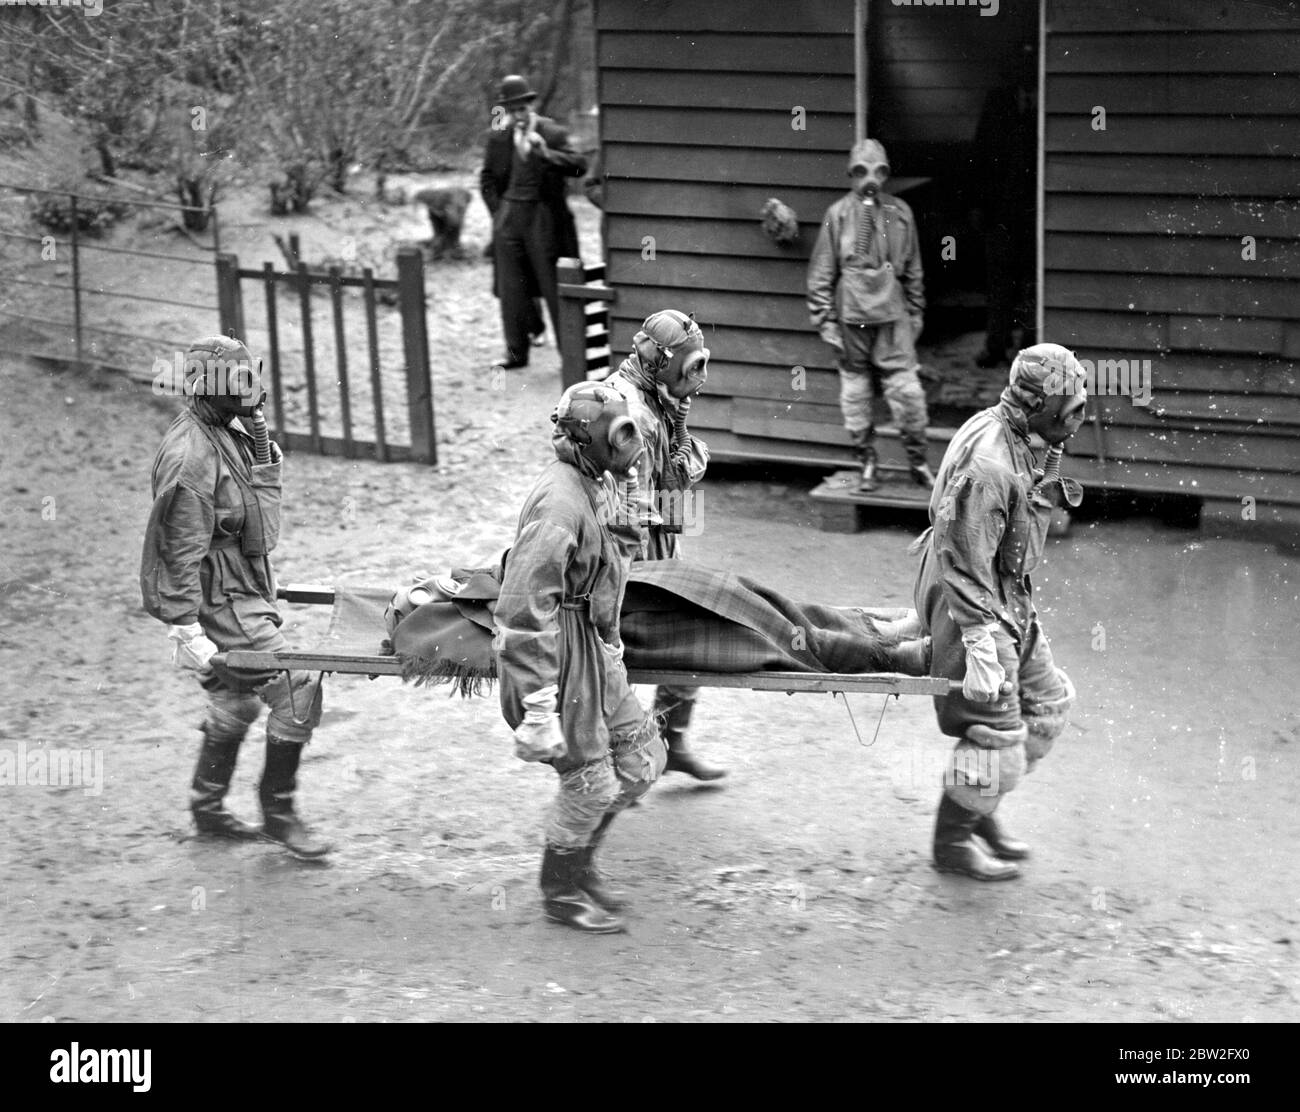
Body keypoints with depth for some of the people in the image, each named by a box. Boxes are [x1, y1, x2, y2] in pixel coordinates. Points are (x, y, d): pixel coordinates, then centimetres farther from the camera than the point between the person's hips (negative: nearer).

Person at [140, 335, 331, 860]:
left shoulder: (232, 434, 9)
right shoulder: (190, 456, -23)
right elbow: (182, 550, -24)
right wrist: (185, 629, -25)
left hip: (243, 587, 10)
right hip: (218, 600, -10)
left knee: (236, 700, 19)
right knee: (296, 690, -10)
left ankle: (208, 808, 34)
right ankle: (278, 813, 1)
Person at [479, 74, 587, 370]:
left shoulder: (553, 134, -4)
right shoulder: (498, 137, 7)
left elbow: (579, 165, -16)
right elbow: (487, 178, 16)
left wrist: (546, 153, -28)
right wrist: (497, 210, 5)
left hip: (543, 219, -4)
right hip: (509, 217, 4)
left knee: (554, 287, -2)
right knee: (511, 289, 6)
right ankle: (516, 352, 14)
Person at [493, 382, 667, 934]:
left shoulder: (603, 483, 7)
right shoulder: (560, 502, -25)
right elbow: (525, 609, -28)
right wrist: (539, 707, -28)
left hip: (597, 646, 10)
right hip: (560, 654, -10)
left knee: (641, 757, 14)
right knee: (590, 780, 1)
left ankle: (577, 863, 31)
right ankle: (561, 893, 22)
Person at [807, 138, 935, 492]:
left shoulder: (900, 213, 6)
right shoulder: (839, 214, -1)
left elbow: (913, 270, 14)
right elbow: (821, 273, 2)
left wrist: (915, 313, 13)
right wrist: (825, 320, -3)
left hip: (892, 315, 1)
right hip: (851, 316, -1)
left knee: (907, 389, -4)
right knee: (855, 390, 6)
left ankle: (918, 460, 11)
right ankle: (866, 462, 18)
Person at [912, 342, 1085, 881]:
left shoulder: (1008, 436, 2)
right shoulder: (987, 467, -29)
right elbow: (966, 566, -28)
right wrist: (983, 650, -27)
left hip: (1007, 599, 11)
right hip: (972, 607, -11)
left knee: (1048, 701, 18)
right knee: (995, 732, -3)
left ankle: (978, 810, 29)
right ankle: (952, 841, 16)